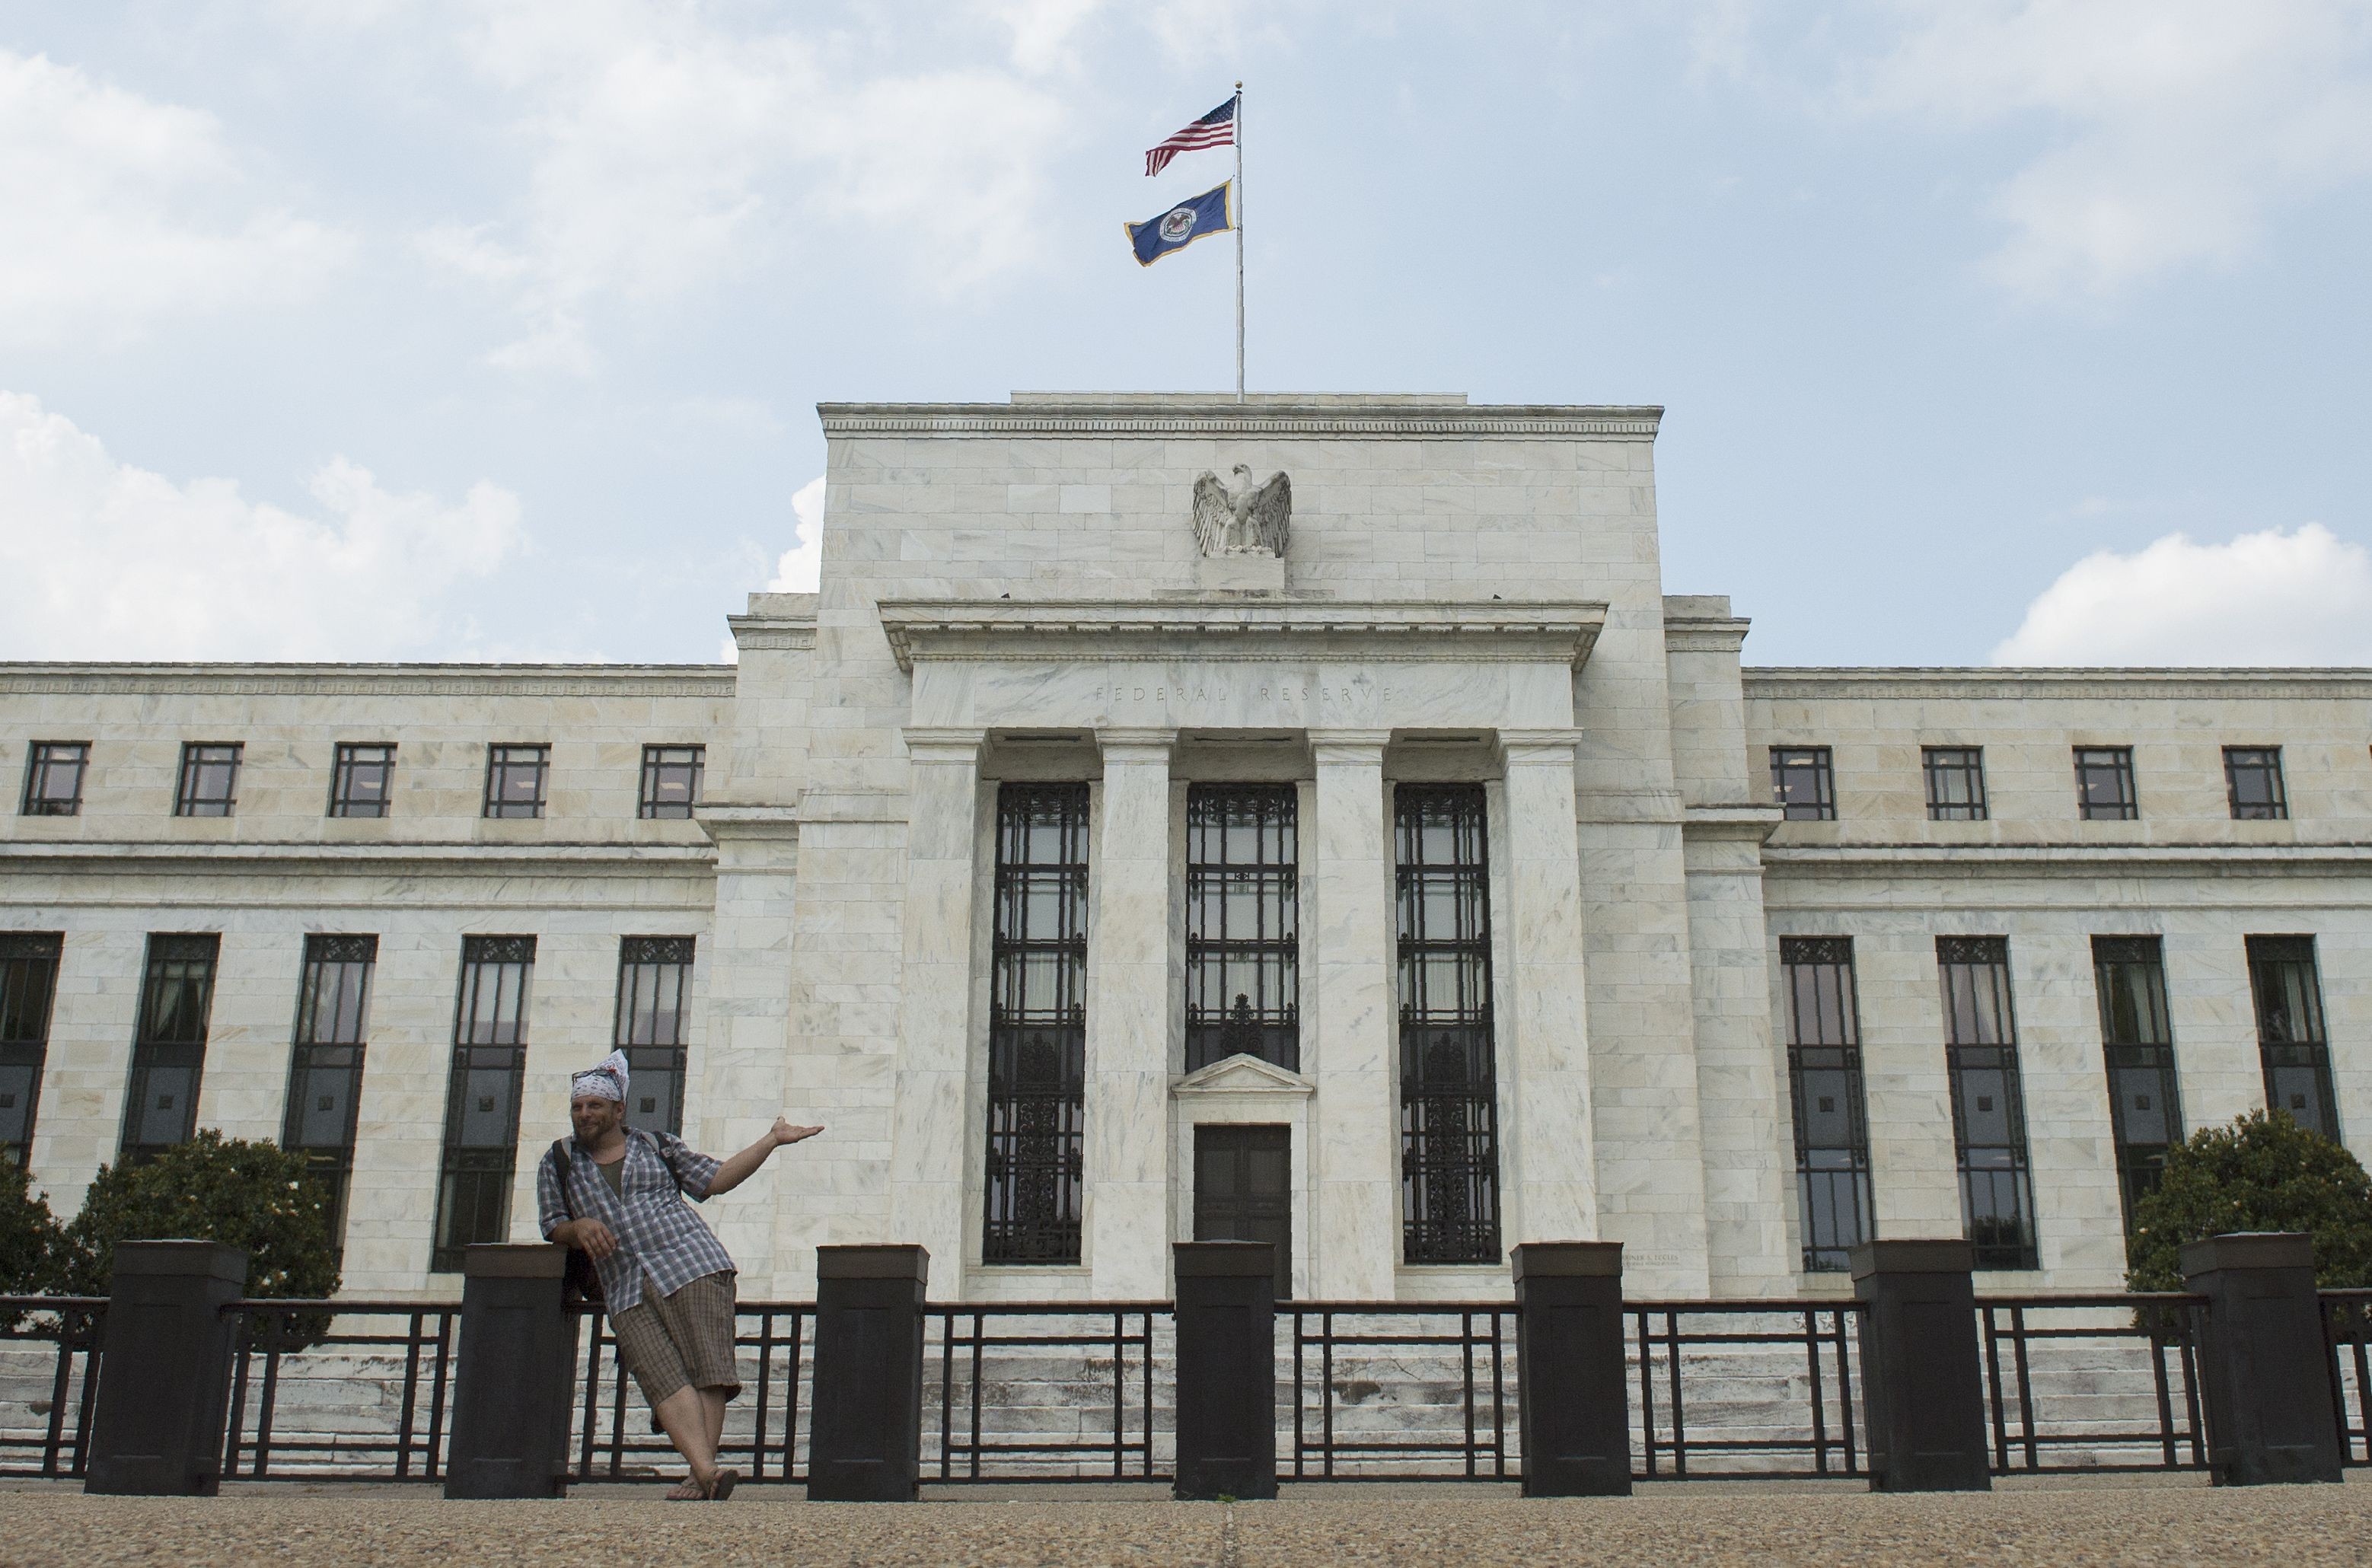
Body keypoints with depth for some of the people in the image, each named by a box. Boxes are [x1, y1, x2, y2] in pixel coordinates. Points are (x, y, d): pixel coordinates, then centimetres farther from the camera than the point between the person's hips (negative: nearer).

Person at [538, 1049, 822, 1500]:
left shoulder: (657, 1146, 17)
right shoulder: (558, 1164, 19)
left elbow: (714, 1179, 14)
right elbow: (553, 1228, 15)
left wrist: (772, 1140, 10)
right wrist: (579, 1229, -9)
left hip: (690, 1263, -1)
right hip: (625, 1290, 1)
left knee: (706, 1369, -16)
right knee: (666, 1378, -18)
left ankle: (699, 1475, -21)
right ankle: (708, 1471, -31)